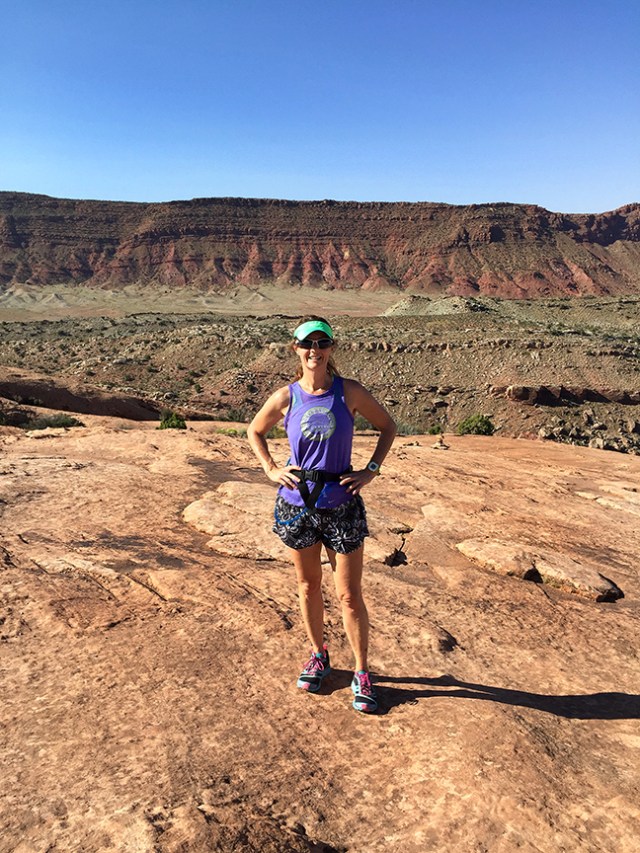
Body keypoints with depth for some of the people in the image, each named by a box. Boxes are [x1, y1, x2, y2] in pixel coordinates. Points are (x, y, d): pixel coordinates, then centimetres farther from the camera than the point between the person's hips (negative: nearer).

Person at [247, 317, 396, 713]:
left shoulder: (350, 392, -6)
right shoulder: (286, 397, -3)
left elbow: (388, 426, 7)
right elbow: (255, 431, 14)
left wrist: (371, 470, -2)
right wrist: (271, 469, 2)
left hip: (342, 505, -1)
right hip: (297, 505, 2)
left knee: (350, 595, 5)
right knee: (308, 587, 17)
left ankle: (362, 672, 23)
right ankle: (318, 655, 40)